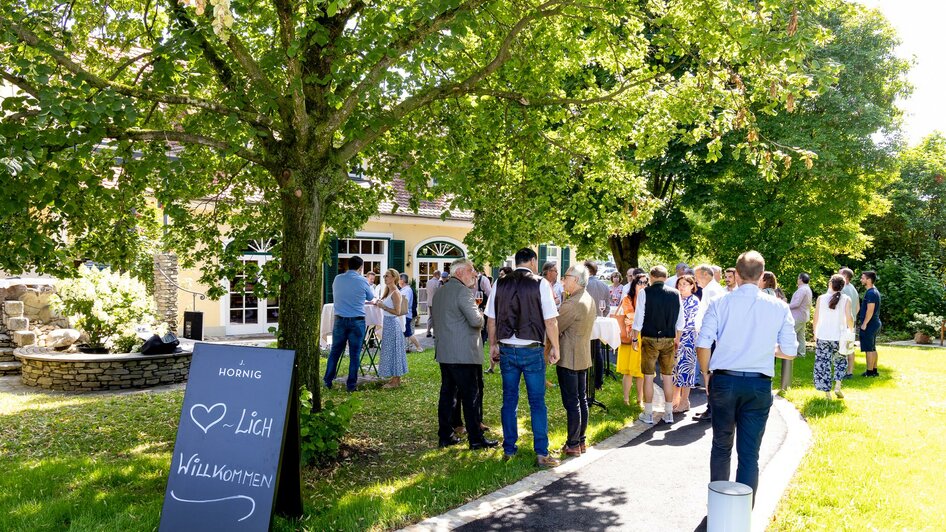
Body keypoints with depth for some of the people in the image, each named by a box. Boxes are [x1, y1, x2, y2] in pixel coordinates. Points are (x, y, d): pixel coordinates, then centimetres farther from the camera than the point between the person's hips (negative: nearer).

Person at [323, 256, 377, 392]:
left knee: (335, 351, 12)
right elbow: (371, 297, 9)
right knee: (355, 354, 5)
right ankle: (351, 384, 8)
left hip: (340, 320, 3)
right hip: (357, 321, -3)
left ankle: (327, 381, 16)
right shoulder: (362, 281, -6)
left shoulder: (337, 279, 2)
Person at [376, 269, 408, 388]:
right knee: (390, 350, 13)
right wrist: (379, 304, 7)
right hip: (388, 322, 10)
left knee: (392, 350, -3)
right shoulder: (389, 292, 12)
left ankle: (395, 381, 4)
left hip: (392, 323, -10)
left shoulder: (396, 293, -15)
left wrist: (383, 307, -21)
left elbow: (397, 312, -19)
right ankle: (395, 379, 21)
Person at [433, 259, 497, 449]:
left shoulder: (440, 291, 14)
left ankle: (445, 436, 17)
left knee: (447, 393, 12)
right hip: (464, 353, -9)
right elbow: (476, 320, -22)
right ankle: (476, 439, 5)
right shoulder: (463, 291, -15)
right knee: (471, 396, -1)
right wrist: (480, 316, -1)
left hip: (444, 352, 9)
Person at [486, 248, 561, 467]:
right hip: (532, 350, -3)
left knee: (509, 400, 13)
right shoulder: (541, 284, -8)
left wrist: (493, 345, 18)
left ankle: (509, 449, 21)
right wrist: (555, 347, 2)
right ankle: (541, 453, 7)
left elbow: (491, 319, 7)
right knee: (537, 402, 4)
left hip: (506, 350, 3)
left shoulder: (500, 284, 3)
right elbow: (550, 320, -8)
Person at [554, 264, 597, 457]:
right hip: (584, 357, 9)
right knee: (582, 399, 15)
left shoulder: (571, 304, -22)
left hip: (568, 359, -9)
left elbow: (554, 328, -16)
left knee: (571, 402, -2)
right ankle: (581, 440, 24)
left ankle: (573, 445, 6)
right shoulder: (589, 300, 9)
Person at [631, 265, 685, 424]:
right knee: (668, 376, 11)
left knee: (648, 376, 5)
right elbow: (680, 320, 5)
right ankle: (668, 413, 17)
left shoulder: (644, 293, -8)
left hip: (649, 339, -3)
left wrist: (634, 338, 4)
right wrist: (677, 339, 17)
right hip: (669, 340, 3)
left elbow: (639, 317, -7)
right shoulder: (675, 293, 1)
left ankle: (648, 414, 10)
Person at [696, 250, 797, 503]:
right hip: (759, 385, 0)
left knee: (721, 447, 18)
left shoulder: (719, 303, -4)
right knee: (749, 454, 7)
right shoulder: (779, 307, -1)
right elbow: (789, 352, 0)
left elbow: (702, 345, -8)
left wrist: (707, 376, 8)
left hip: (724, 381, 0)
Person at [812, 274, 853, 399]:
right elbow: (849, 318, -11)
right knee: (840, 361, 19)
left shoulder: (821, 298, -2)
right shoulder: (846, 299, -4)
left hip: (822, 336, 0)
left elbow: (816, 319, 0)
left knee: (823, 363, 7)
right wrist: (851, 330, 8)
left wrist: (815, 333, 12)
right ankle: (837, 386, 3)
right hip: (839, 337, 0)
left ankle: (827, 392, 8)